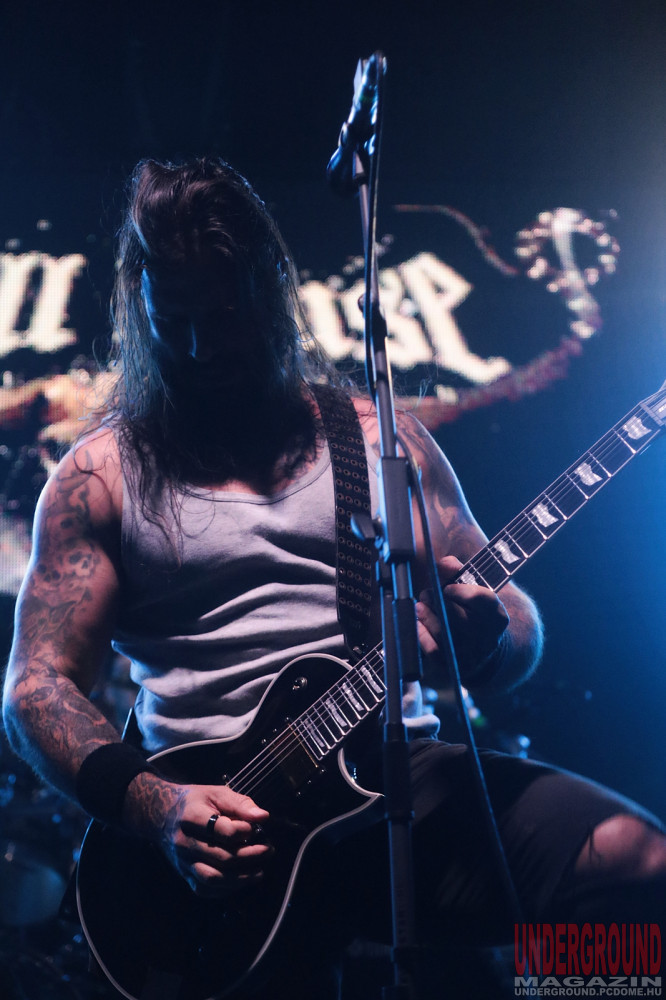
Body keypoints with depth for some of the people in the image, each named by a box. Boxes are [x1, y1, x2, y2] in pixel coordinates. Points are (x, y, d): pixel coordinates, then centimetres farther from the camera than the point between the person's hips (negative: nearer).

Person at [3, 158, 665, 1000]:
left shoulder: (380, 436, 14)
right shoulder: (101, 475, 9)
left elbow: (520, 629, 13)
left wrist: (487, 640, -13)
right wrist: (155, 807, -15)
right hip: (219, 816, -2)